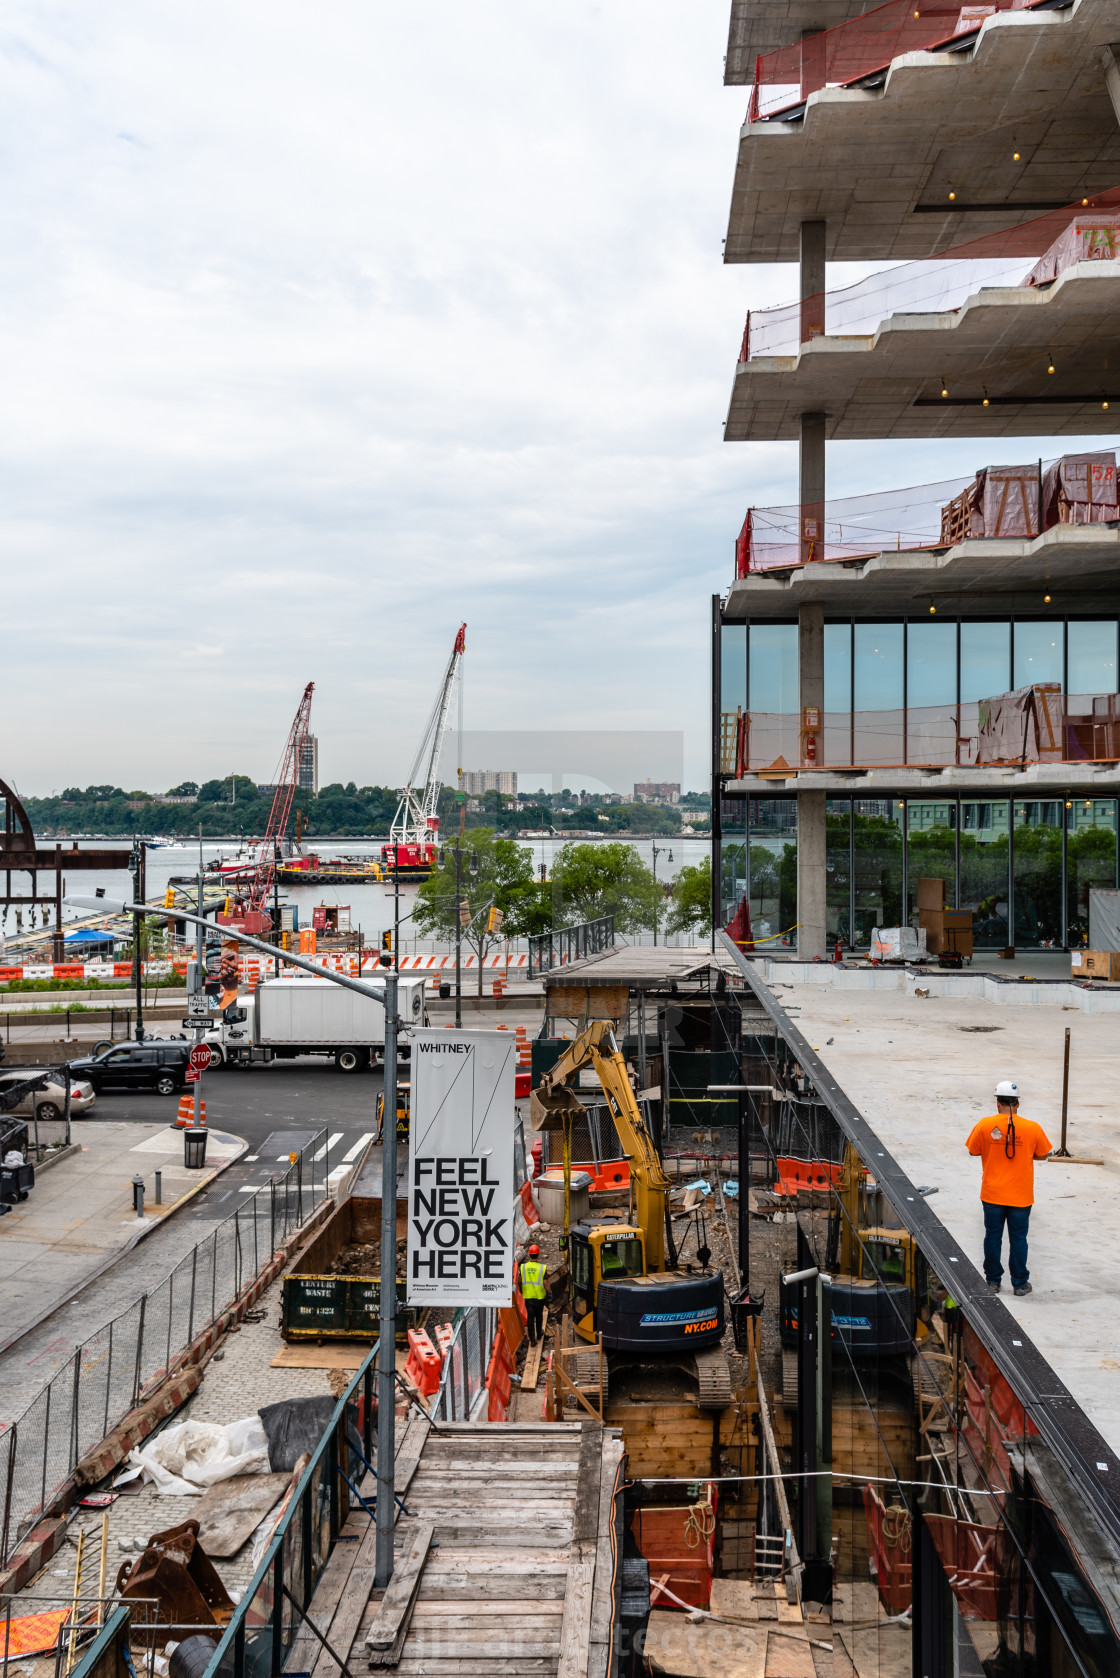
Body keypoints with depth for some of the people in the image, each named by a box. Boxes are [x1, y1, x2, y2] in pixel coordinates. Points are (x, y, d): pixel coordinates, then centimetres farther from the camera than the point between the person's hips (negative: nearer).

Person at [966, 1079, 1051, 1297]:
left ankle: (993, 1281, 22)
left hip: (992, 1195, 0)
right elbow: (1042, 1155, 3)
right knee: (1018, 1239, 12)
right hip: (1020, 1197, 0)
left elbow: (972, 1151, 0)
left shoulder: (985, 1125, -11)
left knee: (992, 1237, 13)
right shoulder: (1032, 1128, -10)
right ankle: (1020, 1283, 20)